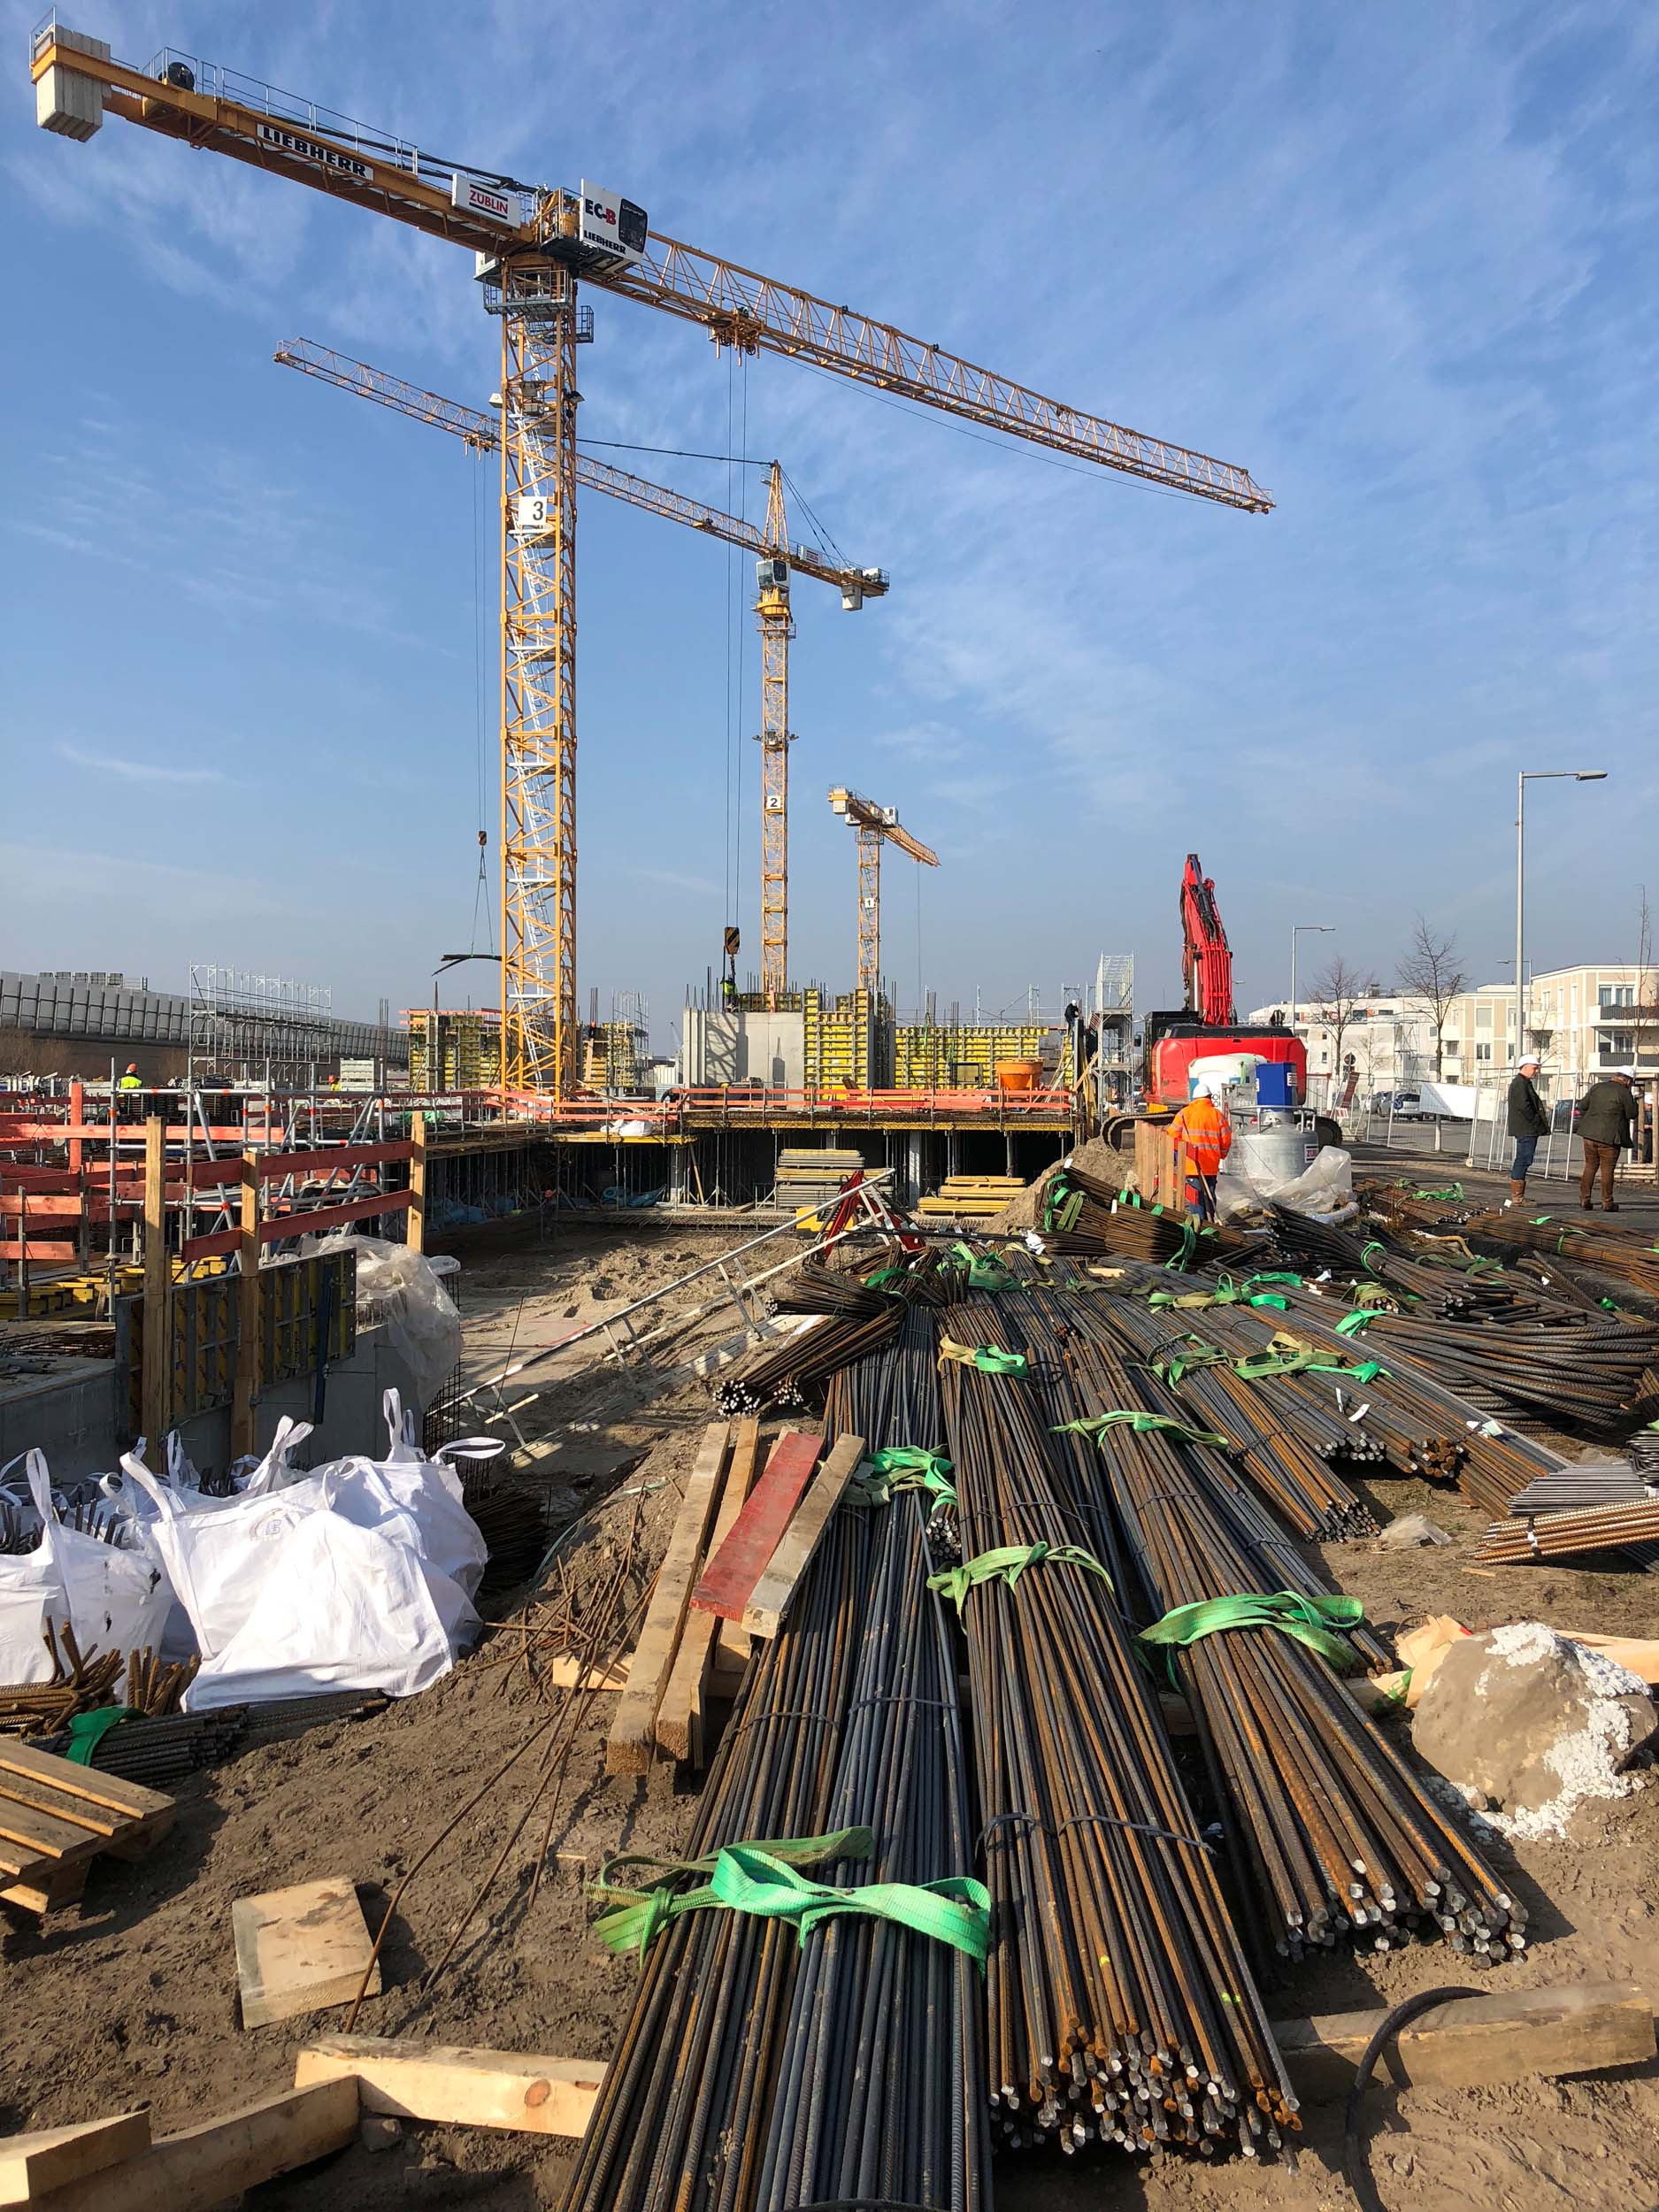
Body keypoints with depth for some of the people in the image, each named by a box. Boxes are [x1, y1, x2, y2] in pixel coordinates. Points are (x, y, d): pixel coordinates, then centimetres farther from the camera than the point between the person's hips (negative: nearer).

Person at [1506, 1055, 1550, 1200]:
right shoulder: (1520, 1083, -13)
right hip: (1526, 1129, -11)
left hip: (1526, 1129, 11)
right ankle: (1517, 1196, -10)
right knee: (1523, 1161, -10)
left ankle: (1516, 1196, 15)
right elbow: (1524, 1106, -21)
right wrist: (1537, 1122, -15)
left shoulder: (1524, 1083, 22)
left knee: (1522, 1161, 12)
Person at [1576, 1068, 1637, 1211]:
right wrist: (1632, 1100, 12)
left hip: (1590, 1134, 4)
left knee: (1590, 1166, 13)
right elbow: (1632, 1114, -3)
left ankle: (1585, 1199, 12)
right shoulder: (1624, 1093, -9)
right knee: (1607, 1170, 3)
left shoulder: (1597, 1087, 6)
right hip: (1609, 1136, -4)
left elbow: (1582, 1106, 10)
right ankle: (1607, 1203, 6)